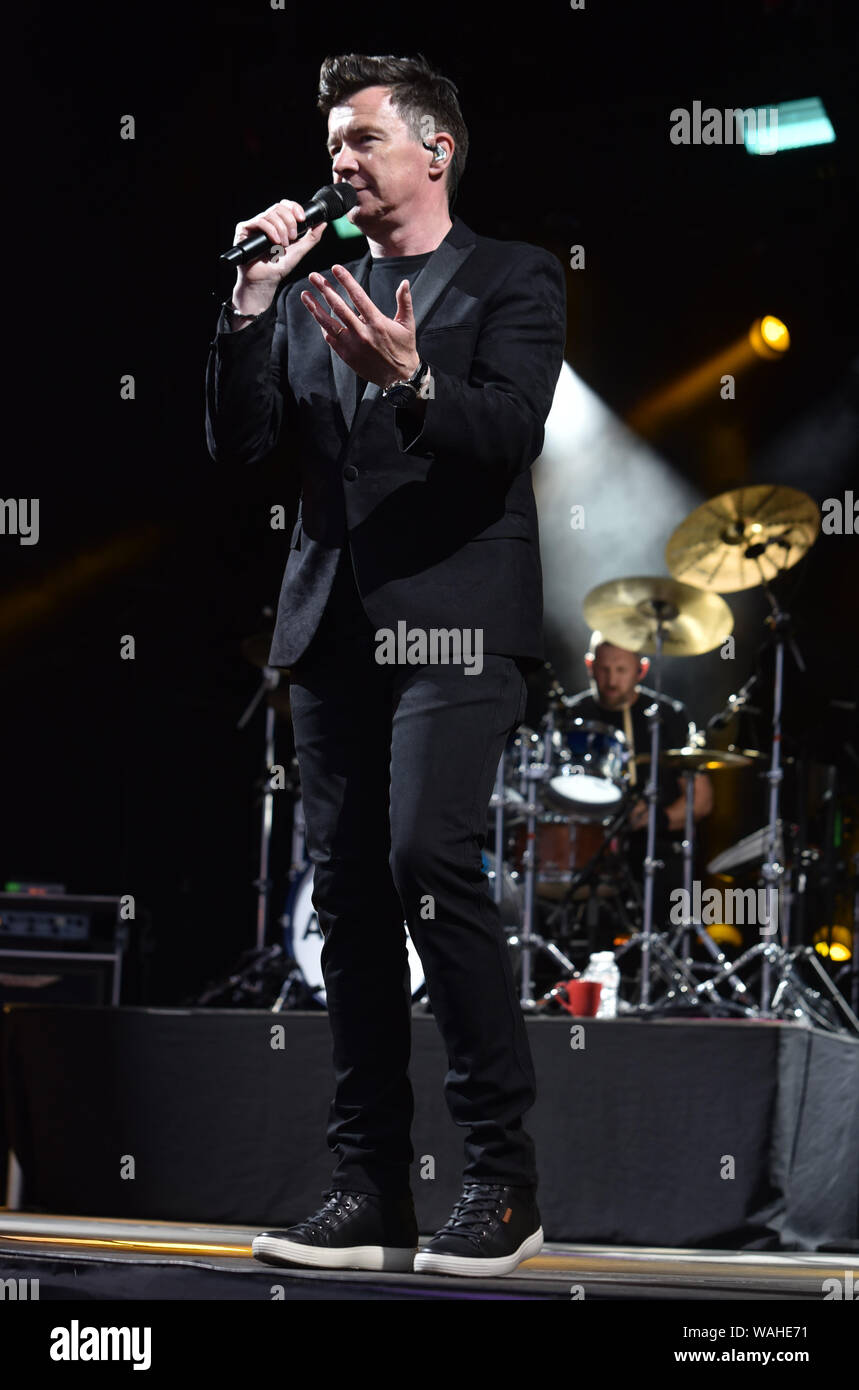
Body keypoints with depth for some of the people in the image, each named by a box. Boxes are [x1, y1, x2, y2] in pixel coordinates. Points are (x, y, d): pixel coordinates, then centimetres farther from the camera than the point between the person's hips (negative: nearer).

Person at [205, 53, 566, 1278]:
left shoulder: (513, 280, 5)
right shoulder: (315, 297, 19)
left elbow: (508, 434, -10)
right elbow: (237, 442, 10)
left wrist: (410, 381, -28)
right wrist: (254, 300, -1)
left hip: (453, 617, -6)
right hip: (335, 624, 6)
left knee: (430, 858, -21)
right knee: (350, 896, 2)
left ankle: (503, 1177, -14)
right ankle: (371, 1194, 4)